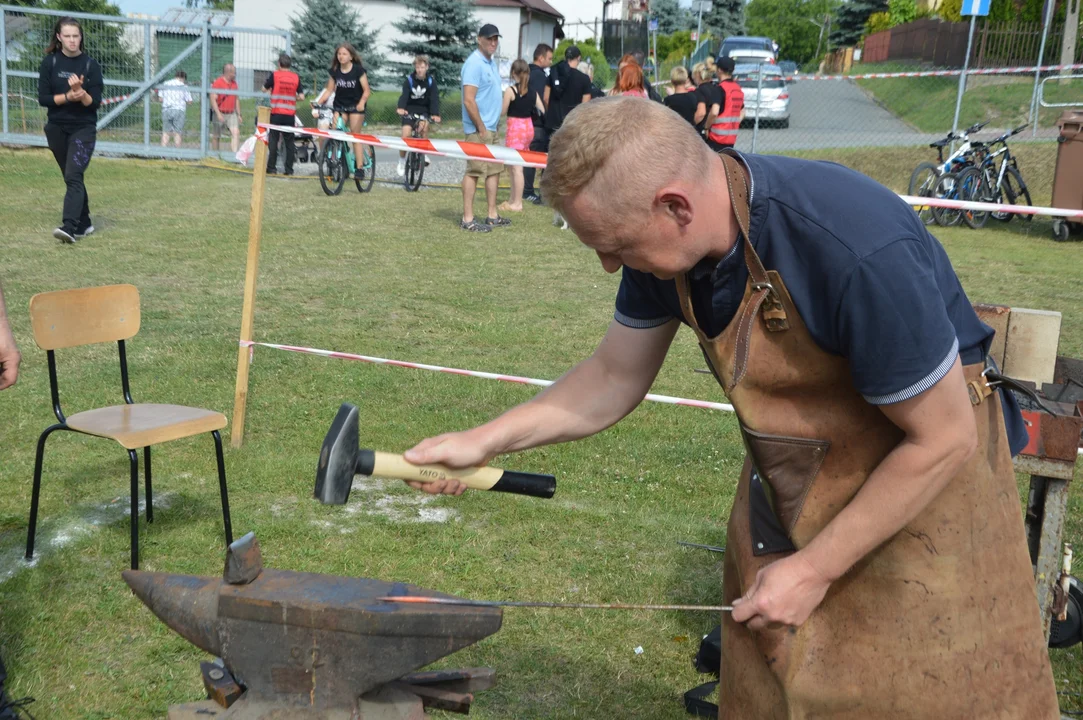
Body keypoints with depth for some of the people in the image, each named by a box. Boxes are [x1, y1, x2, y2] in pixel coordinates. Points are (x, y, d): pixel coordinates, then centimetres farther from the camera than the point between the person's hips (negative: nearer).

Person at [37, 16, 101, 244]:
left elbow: (95, 103, -7)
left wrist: (81, 92, -26)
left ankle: (70, 227, -28)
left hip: (84, 128, -3)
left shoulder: (91, 65, -3)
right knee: (72, 177, 11)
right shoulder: (49, 62, 0)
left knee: (73, 176, -18)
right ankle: (84, 223, 24)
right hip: (57, 129, 3)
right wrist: (68, 96, -19)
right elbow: (43, 99, -4)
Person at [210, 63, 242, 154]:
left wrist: (239, 115, 17)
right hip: (220, 114, -5)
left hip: (232, 114, 5)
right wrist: (218, 114, -21)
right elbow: (213, 99, -13)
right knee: (216, 136, 7)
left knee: (236, 133, -15)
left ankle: (234, 154, -20)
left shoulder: (234, 83, 11)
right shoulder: (217, 82, -8)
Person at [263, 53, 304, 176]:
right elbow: (301, 96, 2)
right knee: (289, 142, 8)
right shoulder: (296, 77, 2)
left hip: (276, 113, -2)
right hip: (290, 114, 2)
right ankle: (289, 169, 5)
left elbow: (264, 89, 7)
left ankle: (271, 168, 4)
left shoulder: (275, 75, -3)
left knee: (273, 141, 5)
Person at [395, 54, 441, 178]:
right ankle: (401, 162, 6)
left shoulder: (431, 81, -7)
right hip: (410, 110, 0)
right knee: (406, 136, -13)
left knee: (424, 125, -31)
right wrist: (401, 108, -44)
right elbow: (404, 95, -23)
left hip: (424, 110, 0)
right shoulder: (409, 80, -9)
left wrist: (435, 114, -35)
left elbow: (434, 98, -17)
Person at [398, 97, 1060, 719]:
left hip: (921, 478, -6)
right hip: (786, 485, 6)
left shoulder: (859, 251, -36)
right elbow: (615, 380, 1)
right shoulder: (667, 239, -15)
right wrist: (484, 441, -7)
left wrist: (815, 569, -19)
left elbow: (942, 441, -24)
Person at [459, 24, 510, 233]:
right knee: (474, 172, -7)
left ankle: (492, 216, 20)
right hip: (479, 129, -10)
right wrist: (481, 128, -19)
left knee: (495, 170, 12)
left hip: (491, 128, 10)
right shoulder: (475, 63, -15)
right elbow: (468, 100, -21)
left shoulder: (491, 62, 14)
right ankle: (467, 219, -3)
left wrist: (494, 124, 16)